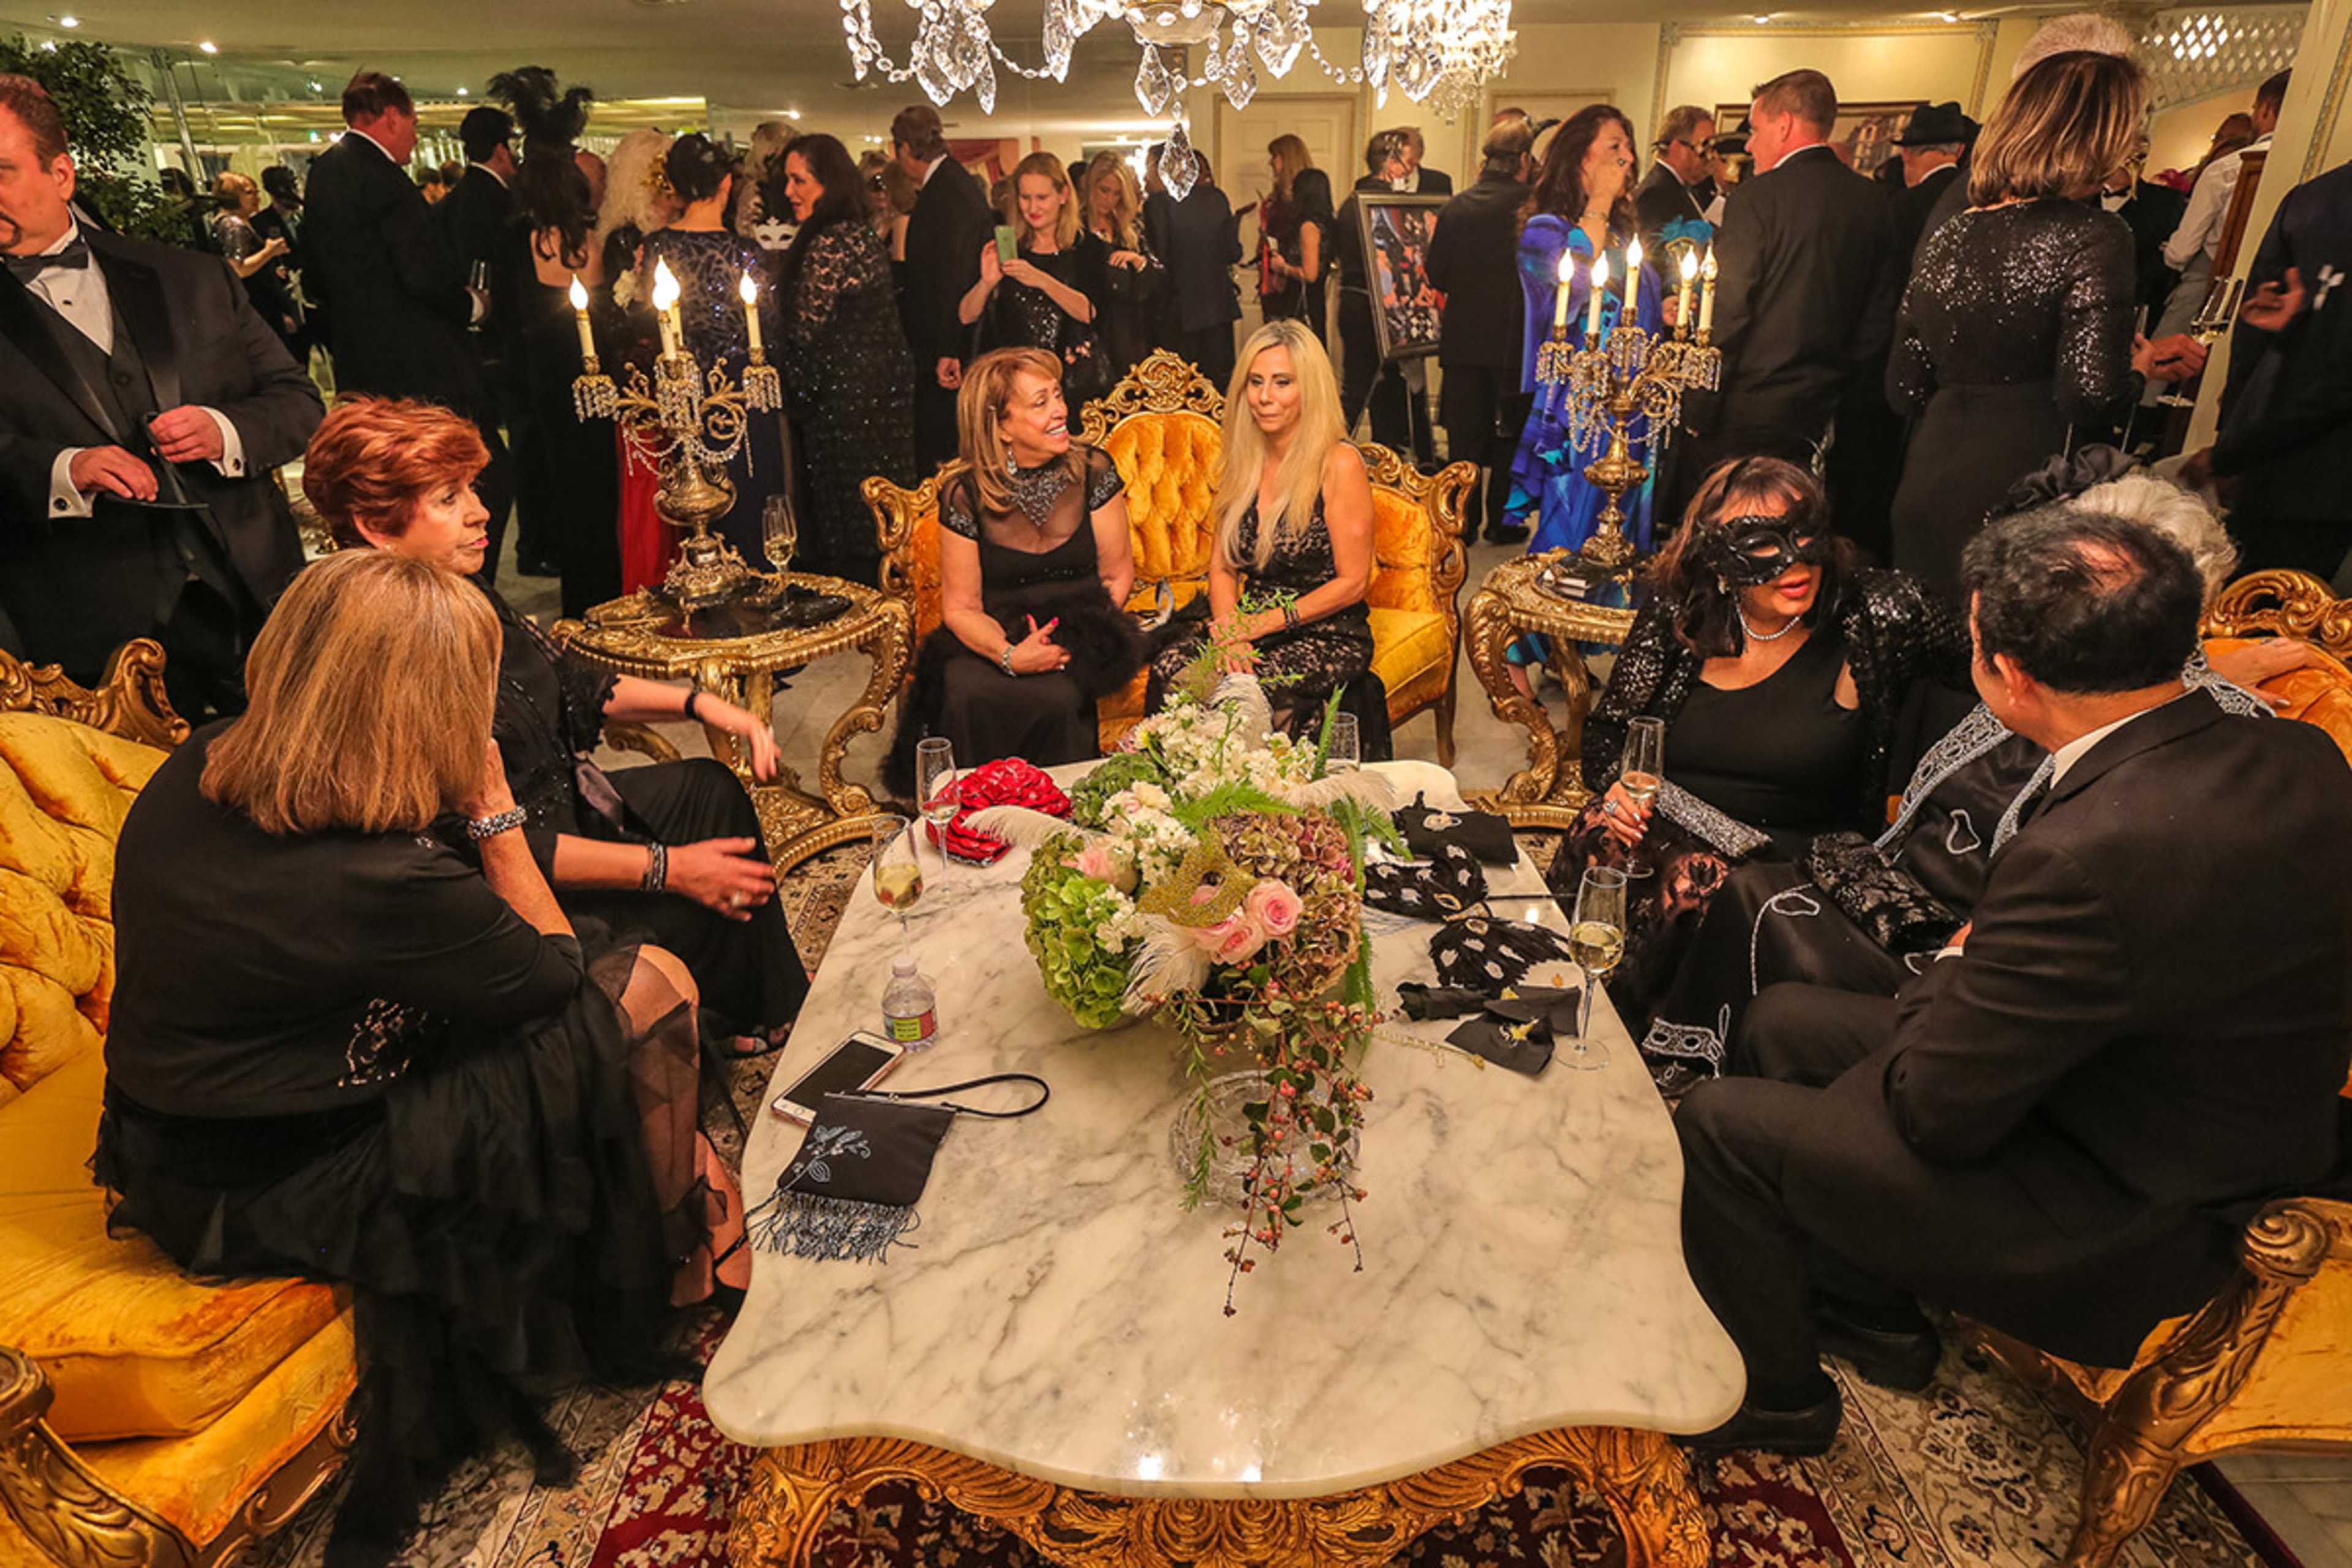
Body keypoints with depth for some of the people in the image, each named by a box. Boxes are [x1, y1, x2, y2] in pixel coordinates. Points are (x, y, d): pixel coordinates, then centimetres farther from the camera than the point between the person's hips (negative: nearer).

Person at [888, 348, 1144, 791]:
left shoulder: (1092, 471, 0)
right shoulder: (965, 493, -2)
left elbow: (1118, 573, 4)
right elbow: (960, 608, 0)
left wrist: (1080, 639, -13)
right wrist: (1008, 654, -21)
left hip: (1076, 643, 0)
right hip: (992, 640, 0)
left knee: (1056, 697, -33)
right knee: (969, 695, -32)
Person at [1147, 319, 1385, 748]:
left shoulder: (1339, 464, -8)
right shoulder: (1242, 464, 11)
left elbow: (1352, 582, -8)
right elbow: (1221, 568, 10)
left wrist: (1264, 623, -13)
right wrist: (1230, 631, -11)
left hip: (1326, 636, -5)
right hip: (1250, 624, 5)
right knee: (1169, 668, -25)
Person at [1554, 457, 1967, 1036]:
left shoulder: (1878, 614, -2)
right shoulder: (1677, 614, 2)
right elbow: (1607, 728, 7)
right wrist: (1615, 785, -11)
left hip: (1787, 856, -2)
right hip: (1662, 820, 2)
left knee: (1692, 887, -30)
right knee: (1597, 839, -27)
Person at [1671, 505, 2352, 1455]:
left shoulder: (2089, 853, -36)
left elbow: (1937, 1109, -25)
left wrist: (1956, 971, -6)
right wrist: (1985, 976, -2)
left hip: (2122, 1226, -9)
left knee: (1719, 1123, -5)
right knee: (1782, 1019, 14)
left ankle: (1775, 1394, 21)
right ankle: (1873, 1308, 31)